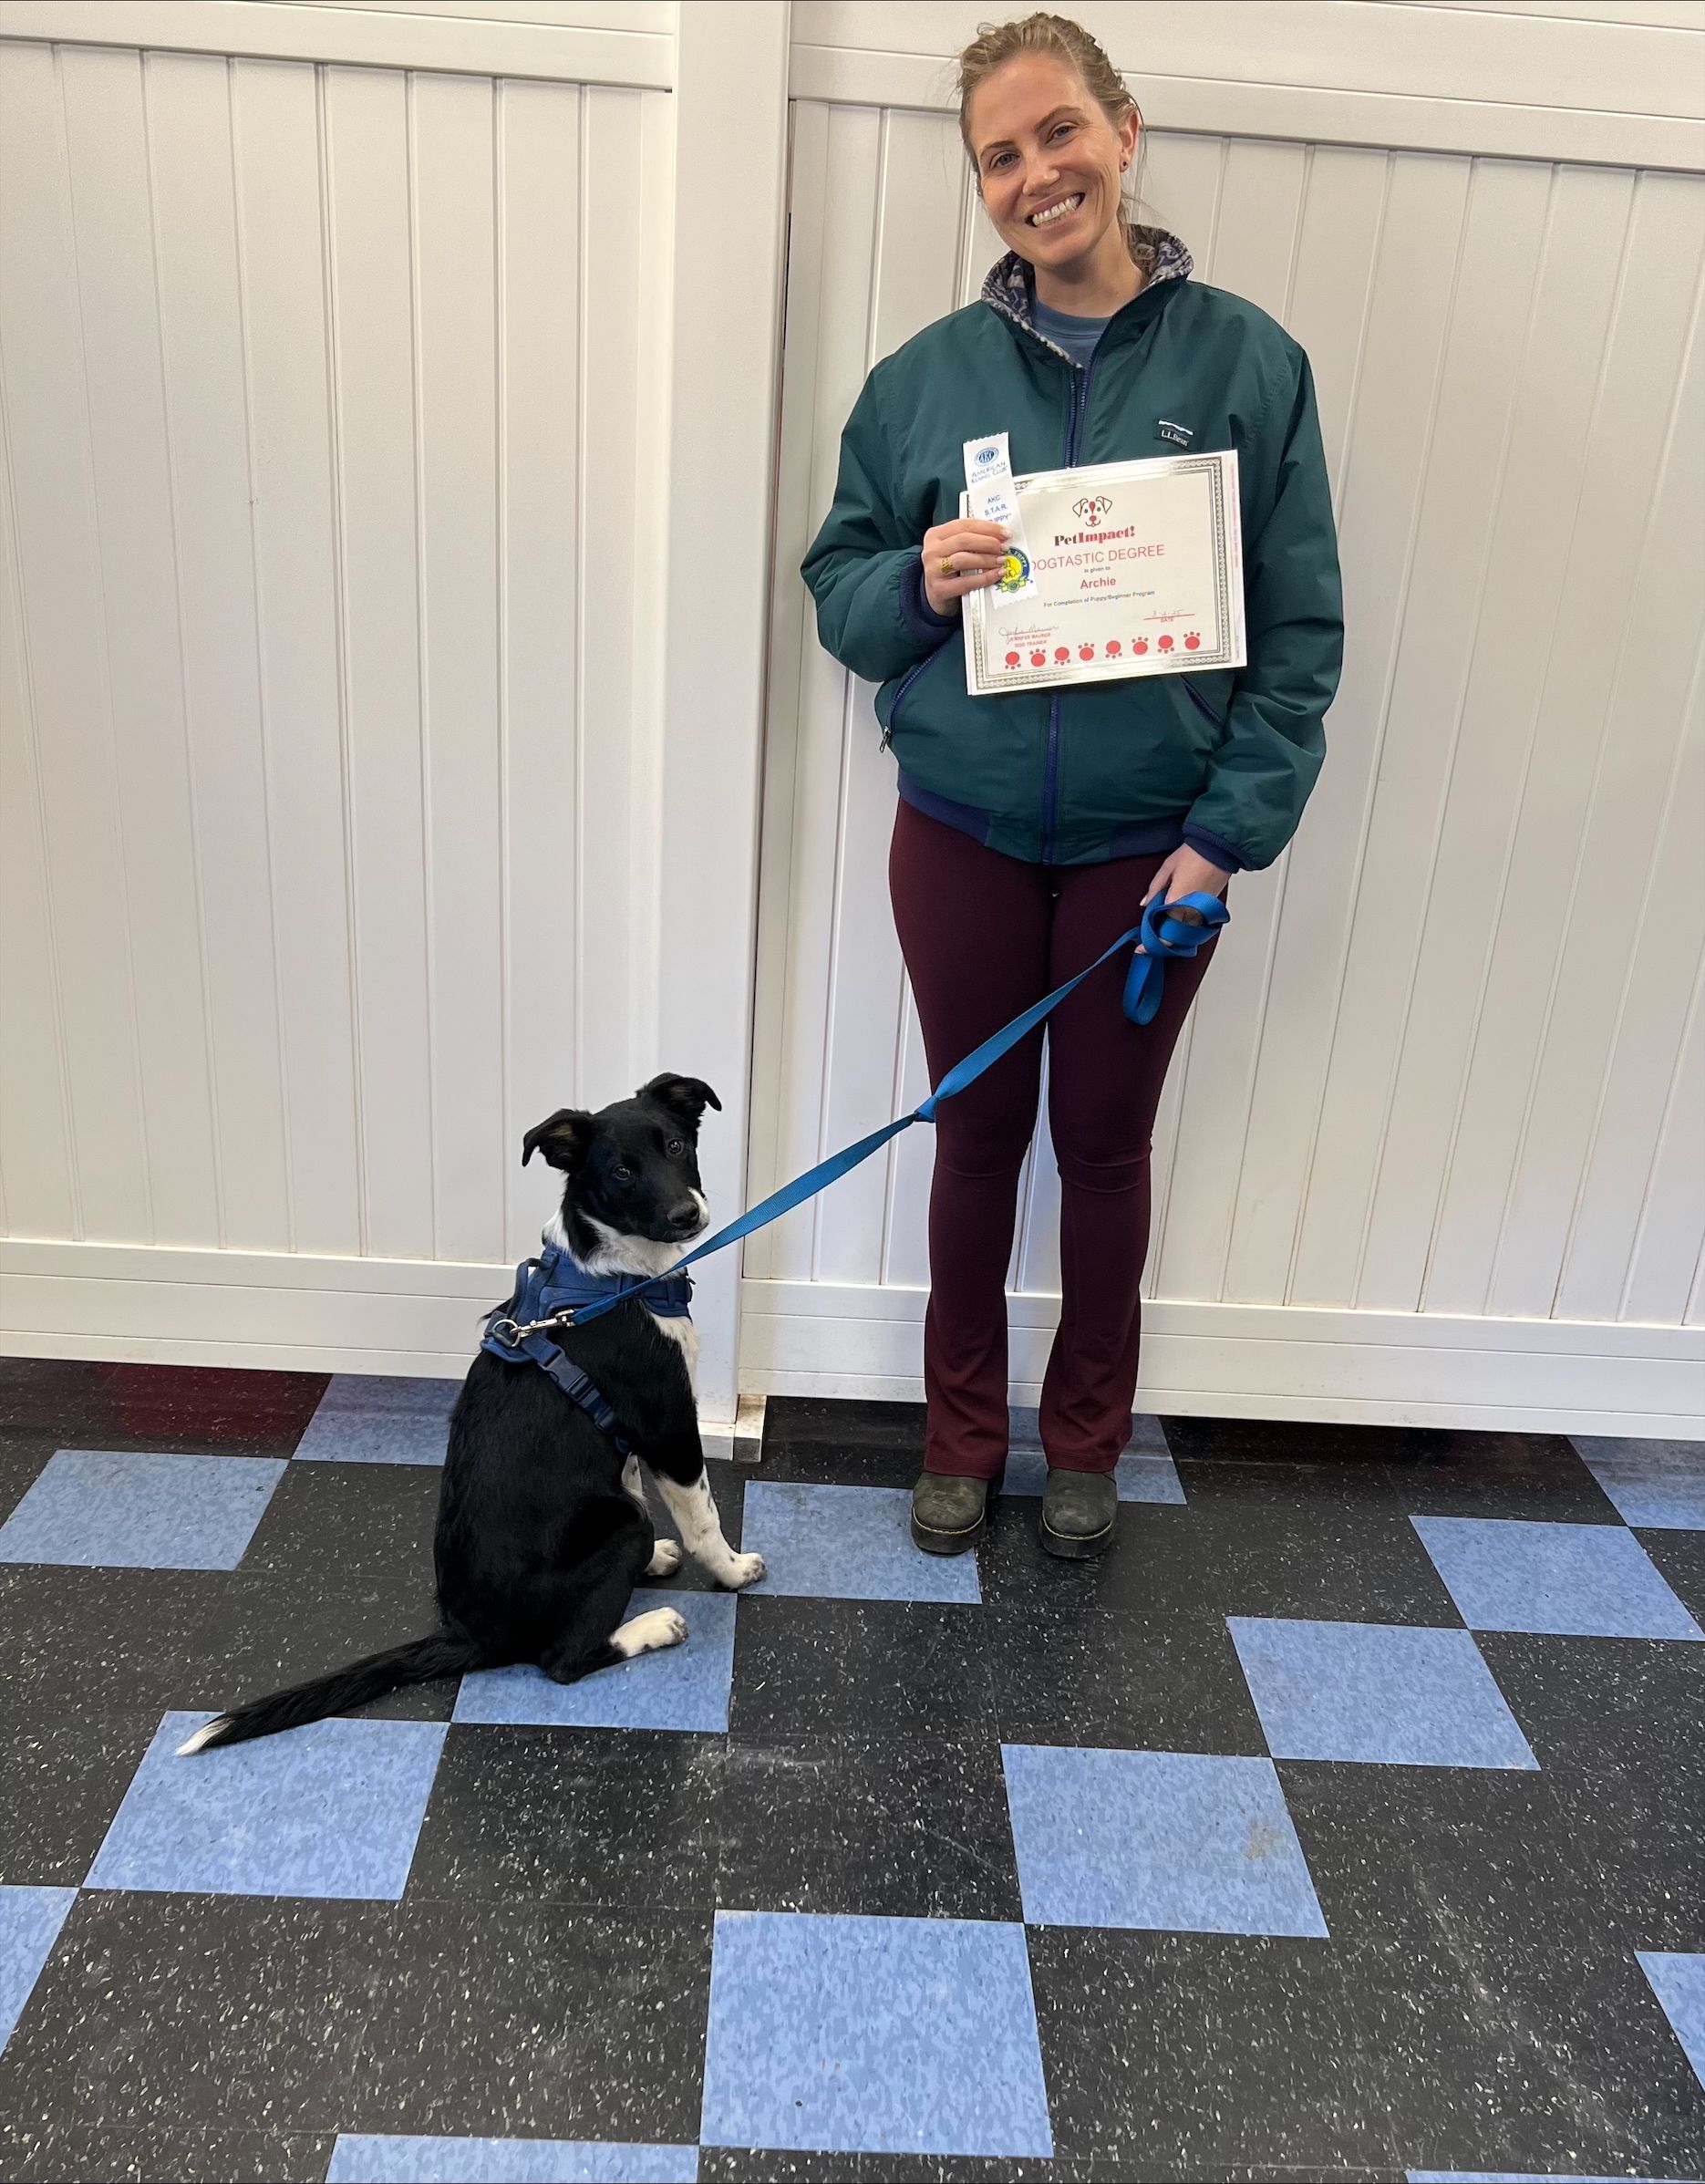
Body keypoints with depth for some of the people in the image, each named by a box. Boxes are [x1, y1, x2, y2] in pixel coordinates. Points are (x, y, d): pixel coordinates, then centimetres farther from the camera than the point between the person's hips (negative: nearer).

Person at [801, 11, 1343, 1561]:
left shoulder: (1247, 360, -3)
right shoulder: (926, 374, 1)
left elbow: (1301, 628, -3)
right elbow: (838, 589, 5)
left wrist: (1231, 831, -11)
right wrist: (917, 585, -17)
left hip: (1153, 847, -1)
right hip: (963, 837, 1)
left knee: (1106, 1144, 13)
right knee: (978, 1137, 13)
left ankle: (1088, 1442, 35)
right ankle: (963, 1436, 33)